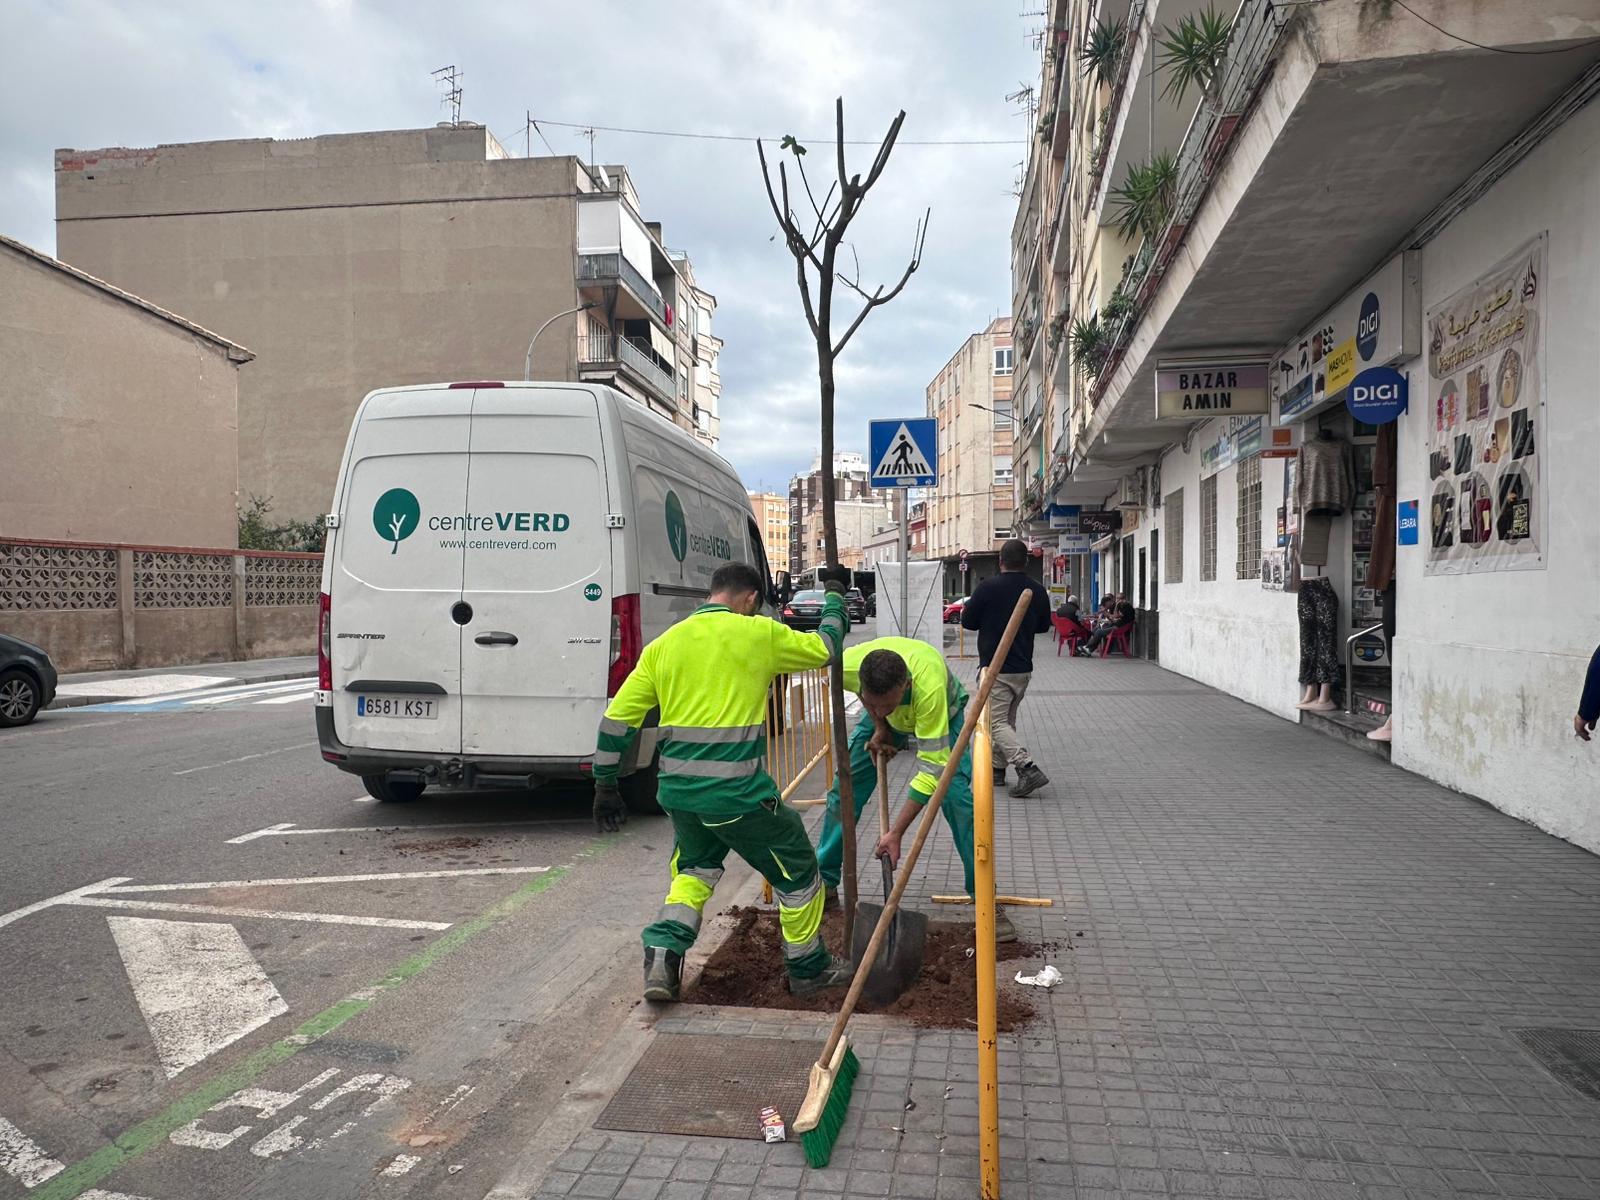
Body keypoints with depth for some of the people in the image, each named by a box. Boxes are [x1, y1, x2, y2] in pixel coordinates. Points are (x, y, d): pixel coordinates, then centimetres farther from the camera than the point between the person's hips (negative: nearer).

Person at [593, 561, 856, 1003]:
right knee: (797, 871, 17)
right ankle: (809, 969, 32)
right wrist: (834, 594, 27)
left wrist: (605, 786, 15)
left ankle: (663, 954, 11)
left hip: (679, 791, 5)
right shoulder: (759, 634, -4)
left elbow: (617, 717, 7)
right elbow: (825, 648, 11)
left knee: (694, 868, 30)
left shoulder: (664, 644, 8)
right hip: (738, 793, -5)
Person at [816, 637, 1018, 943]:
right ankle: (824, 881, 19)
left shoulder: (929, 686, -48)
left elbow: (933, 770, -42)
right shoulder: (847, 666, -38)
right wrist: (879, 727, -10)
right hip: (888, 723, 4)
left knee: (957, 796, -19)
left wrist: (896, 832, -41)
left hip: (941, 714, -3)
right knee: (844, 788, 1)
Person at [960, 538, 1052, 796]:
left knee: (996, 722, -6)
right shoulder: (1038, 591, 2)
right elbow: (1044, 625, 16)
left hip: (995, 667, -6)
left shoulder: (988, 587, -13)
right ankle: (997, 769, 24)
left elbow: (967, 621, -4)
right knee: (1008, 720, 18)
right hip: (1024, 668, 6)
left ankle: (1028, 768, -20)